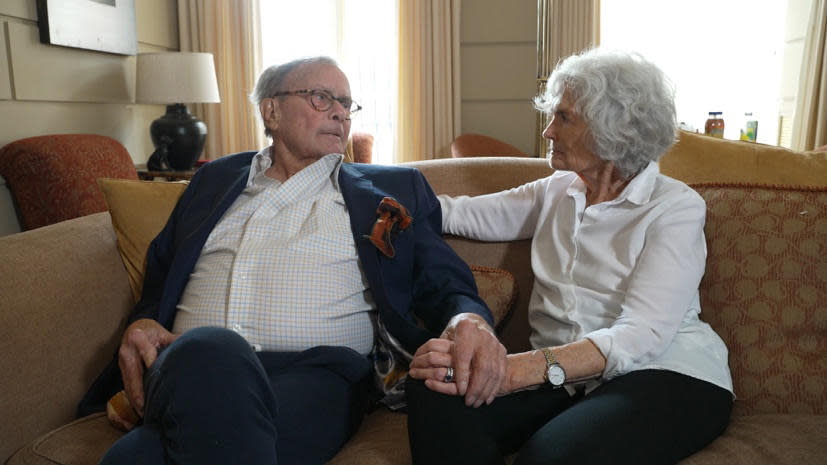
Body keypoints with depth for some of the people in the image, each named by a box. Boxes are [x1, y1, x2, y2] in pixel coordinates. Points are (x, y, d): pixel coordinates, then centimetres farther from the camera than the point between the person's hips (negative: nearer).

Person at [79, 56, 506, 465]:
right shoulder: (215, 179, 23)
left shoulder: (393, 190, 16)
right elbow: (161, 272, 23)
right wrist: (142, 323, 0)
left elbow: (444, 282, 8)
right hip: (190, 363, 4)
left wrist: (468, 318, -16)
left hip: (316, 369, -3)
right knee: (210, 348, -36)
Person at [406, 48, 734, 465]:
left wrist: (515, 370, -33)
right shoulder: (557, 191, 13)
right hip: (564, 375, 5)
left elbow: (640, 336, -20)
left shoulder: (676, 208, -6)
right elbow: (458, 214, 15)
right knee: (434, 391, -25)